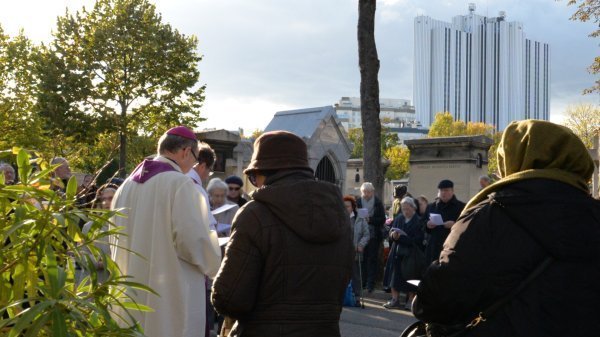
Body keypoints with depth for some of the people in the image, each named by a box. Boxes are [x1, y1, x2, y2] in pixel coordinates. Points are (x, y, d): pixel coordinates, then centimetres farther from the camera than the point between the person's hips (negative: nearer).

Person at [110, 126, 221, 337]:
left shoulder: (127, 185, 10)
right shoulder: (180, 183, -13)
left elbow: (116, 241, 18)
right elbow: (193, 240, -16)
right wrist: (215, 264, 3)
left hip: (130, 296, 7)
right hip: (171, 298, -7)